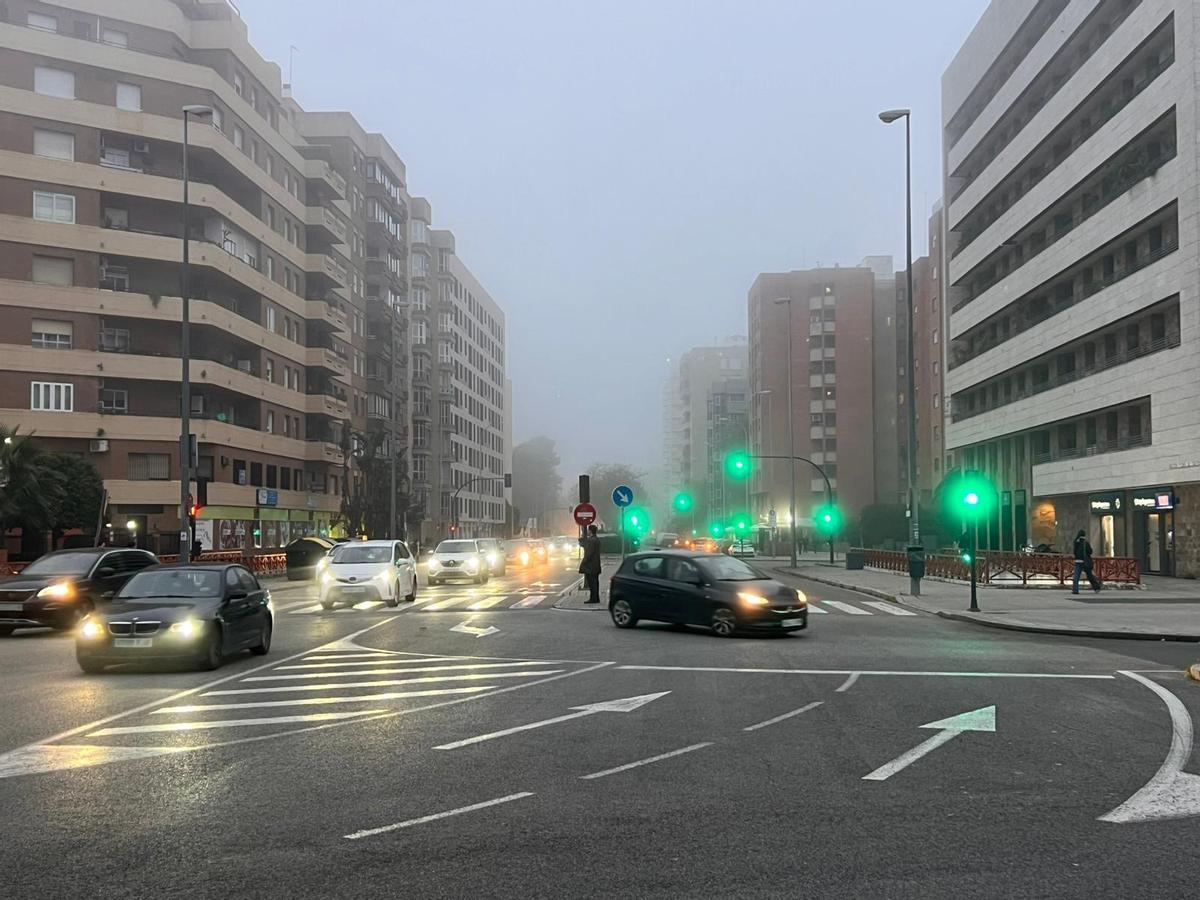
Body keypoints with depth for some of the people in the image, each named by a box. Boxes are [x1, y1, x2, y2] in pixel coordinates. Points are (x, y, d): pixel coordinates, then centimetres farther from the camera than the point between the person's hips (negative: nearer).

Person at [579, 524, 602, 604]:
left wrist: (583, 562, -15)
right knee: (595, 582, 12)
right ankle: (596, 598, 16)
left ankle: (593, 598, -6)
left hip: (590, 565, -10)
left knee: (592, 582, -7)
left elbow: (589, 553, -21)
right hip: (595, 565, 10)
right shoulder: (596, 539, 13)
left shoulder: (591, 540, -17)